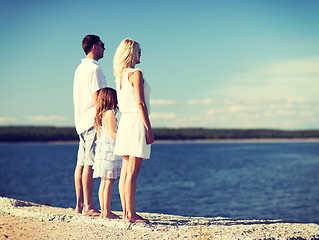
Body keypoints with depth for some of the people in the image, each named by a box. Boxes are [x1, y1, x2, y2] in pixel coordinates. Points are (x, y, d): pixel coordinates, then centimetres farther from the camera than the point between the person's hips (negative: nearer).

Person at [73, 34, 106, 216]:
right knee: (90, 164, -10)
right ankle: (88, 206, -9)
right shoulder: (94, 68, -11)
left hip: (81, 121, 10)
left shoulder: (80, 68, 19)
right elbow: (97, 98, -17)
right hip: (93, 121, -10)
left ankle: (80, 204, 12)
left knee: (81, 164, 9)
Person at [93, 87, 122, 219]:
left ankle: (103, 211, 12)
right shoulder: (110, 113, -11)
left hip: (101, 148, 9)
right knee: (109, 182, -7)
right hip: (110, 150, -9)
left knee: (104, 181, 9)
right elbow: (112, 133, -16)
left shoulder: (100, 114, 14)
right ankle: (107, 212, -6)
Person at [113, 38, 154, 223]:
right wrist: (149, 129, -16)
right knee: (132, 172, -8)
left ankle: (126, 211, 11)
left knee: (126, 170, 8)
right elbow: (140, 104, -16)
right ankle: (130, 213, -6)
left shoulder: (120, 76, 14)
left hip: (125, 121, 8)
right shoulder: (136, 74, -11)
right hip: (137, 122, -8)